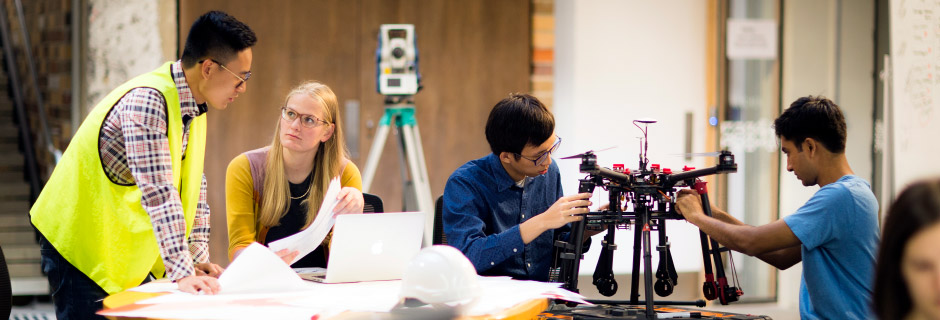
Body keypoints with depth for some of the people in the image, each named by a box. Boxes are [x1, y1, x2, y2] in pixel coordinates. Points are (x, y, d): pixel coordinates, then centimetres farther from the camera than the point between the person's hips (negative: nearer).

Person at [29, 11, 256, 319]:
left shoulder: (193, 106, 5)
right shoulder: (147, 101, -25)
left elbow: (194, 186, 9)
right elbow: (158, 191, -32)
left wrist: (198, 257, 0)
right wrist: (182, 273, -35)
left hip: (125, 255, 9)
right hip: (82, 247, -9)